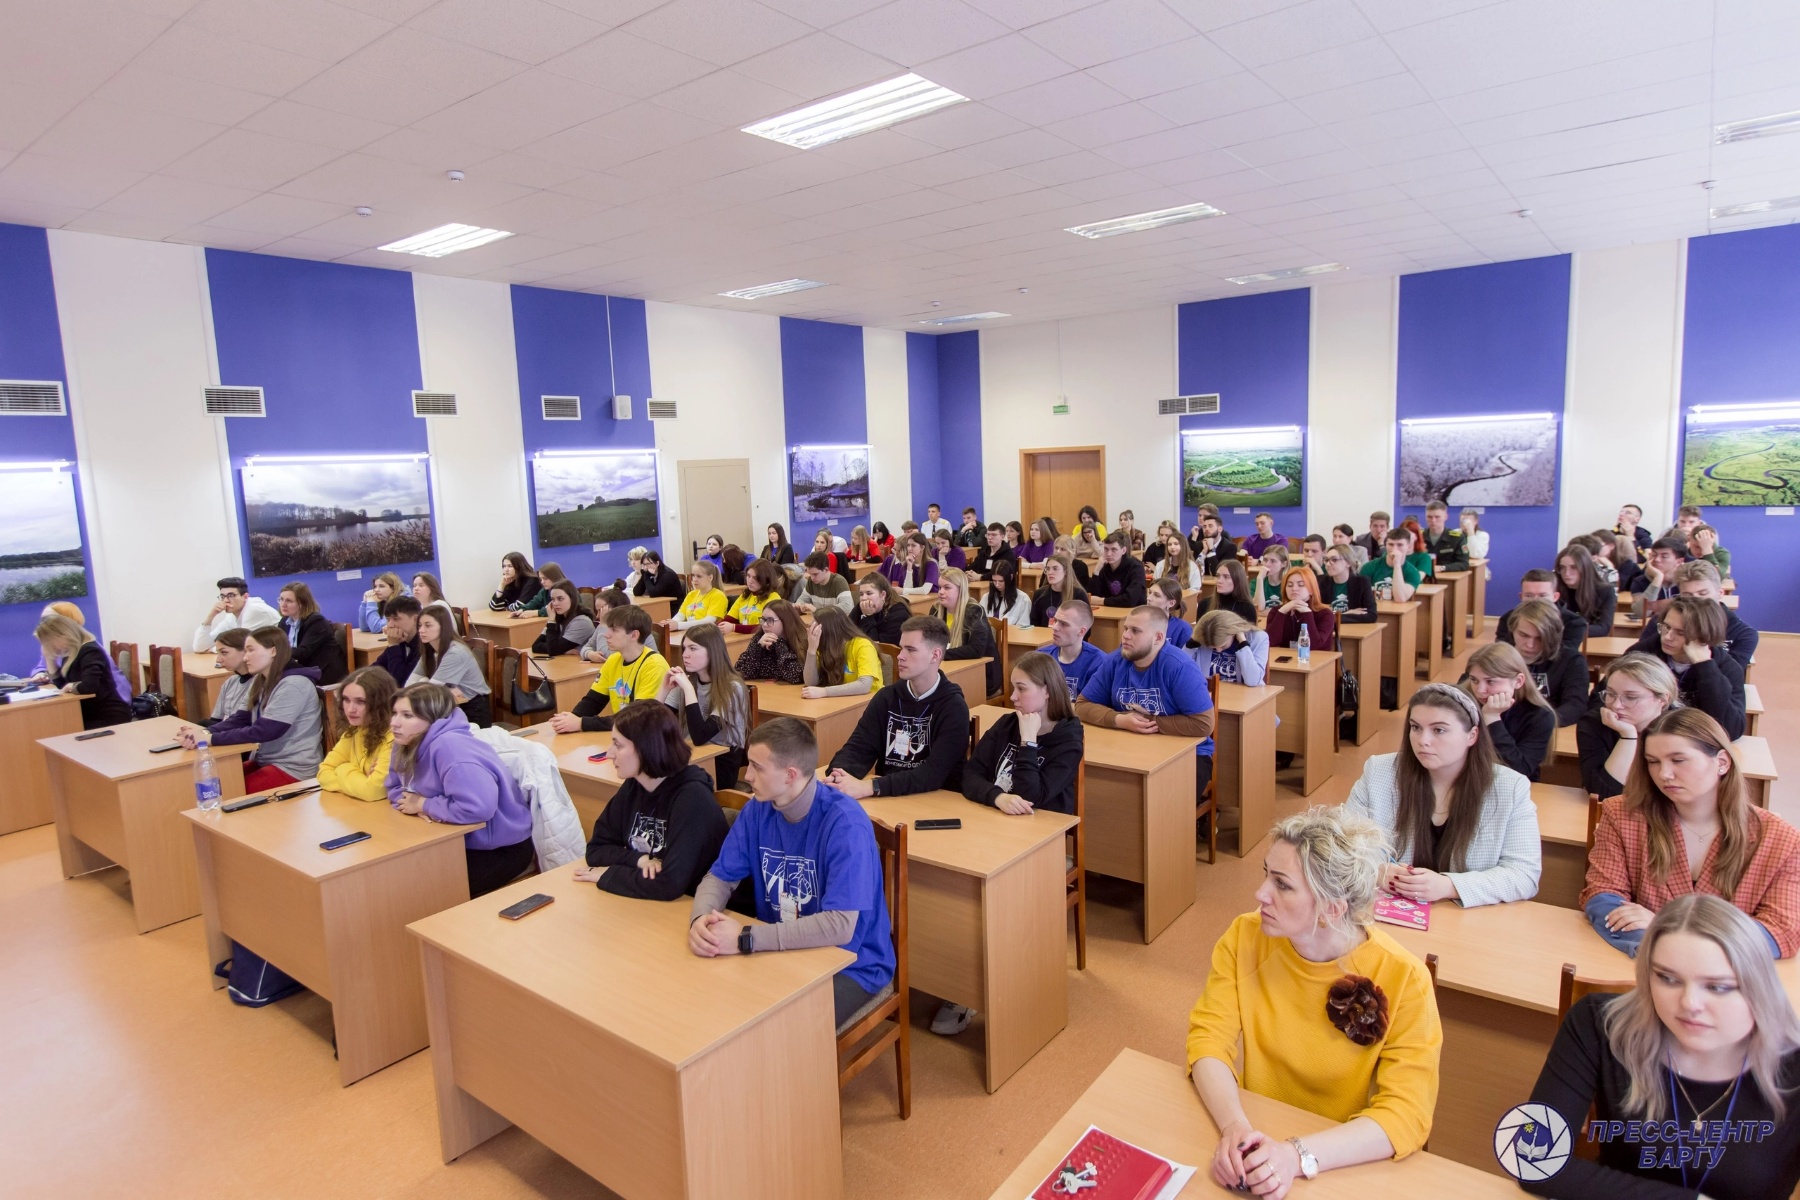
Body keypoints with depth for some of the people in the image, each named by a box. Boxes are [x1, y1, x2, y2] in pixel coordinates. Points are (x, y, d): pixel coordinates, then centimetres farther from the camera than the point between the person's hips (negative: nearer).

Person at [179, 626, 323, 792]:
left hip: (294, 769, -8)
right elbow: (239, 719, 3)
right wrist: (205, 733, -15)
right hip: (264, 761, 8)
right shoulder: (259, 681, 12)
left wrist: (210, 739, -21)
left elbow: (263, 732, -22)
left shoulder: (294, 684, -18)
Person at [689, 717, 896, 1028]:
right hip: (782, 952, 6)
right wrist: (700, 919, -20)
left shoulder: (846, 823, -24)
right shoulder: (758, 809, -4)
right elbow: (719, 877, 3)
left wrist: (746, 939, -29)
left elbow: (840, 926, -30)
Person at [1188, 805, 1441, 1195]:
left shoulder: (1402, 979, -17)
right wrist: (1235, 1128, -28)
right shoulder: (1245, 937, -11)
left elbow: (1406, 1114, -18)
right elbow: (1209, 1036, -11)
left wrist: (1299, 1156, -30)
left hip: (1347, 1163, -1)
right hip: (1256, 1143, 1)